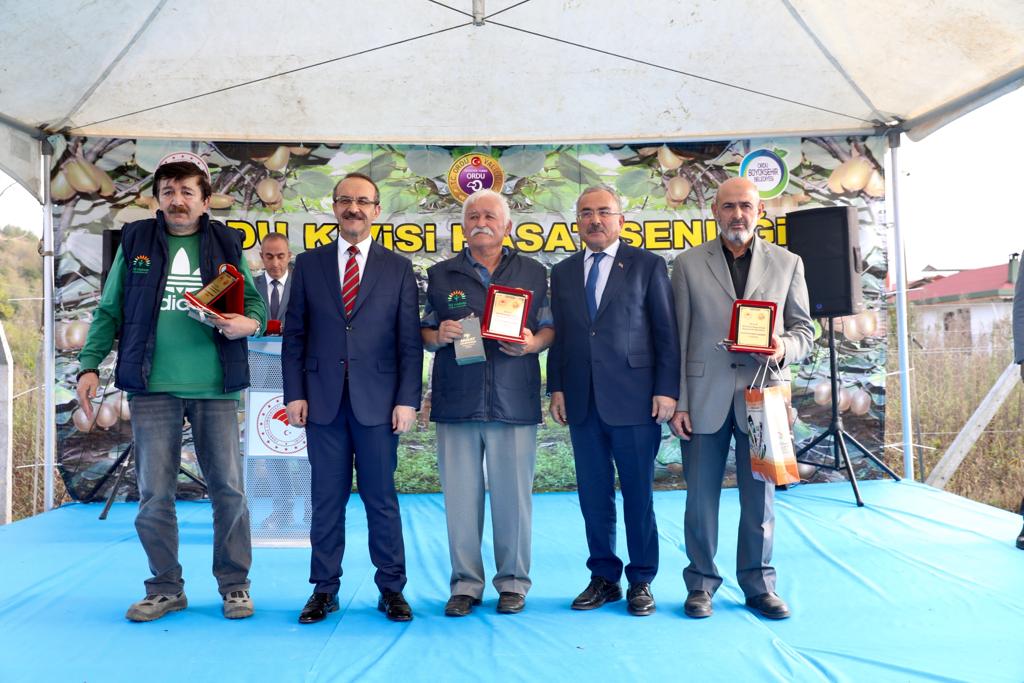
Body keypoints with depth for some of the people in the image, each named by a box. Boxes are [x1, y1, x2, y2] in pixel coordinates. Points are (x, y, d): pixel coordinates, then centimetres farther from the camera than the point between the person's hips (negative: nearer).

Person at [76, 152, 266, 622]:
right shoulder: (135, 241, 9)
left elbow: (256, 302, 7)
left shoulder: (226, 244, 8)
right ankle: (166, 588, 20)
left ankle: (234, 584, 17)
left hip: (214, 387, 0)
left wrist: (247, 323, -15)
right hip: (152, 387, 1)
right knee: (154, 494, 4)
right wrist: (90, 365, 1)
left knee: (227, 489, 3)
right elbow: (109, 310, 9)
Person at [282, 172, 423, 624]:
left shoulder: (398, 268, 6)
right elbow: (294, 335, 8)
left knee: (381, 498, 5)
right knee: (327, 499, 7)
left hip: (378, 401, -1)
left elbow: (410, 340, 2)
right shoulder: (309, 264, 9)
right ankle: (324, 590, 18)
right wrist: (294, 394, 0)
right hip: (324, 400, 1)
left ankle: (391, 589, 15)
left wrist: (408, 399, -5)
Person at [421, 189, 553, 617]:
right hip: (456, 402, 1)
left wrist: (533, 342, -10)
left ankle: (513, 582, 17)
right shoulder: (440, 275, 13)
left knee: (513, 494, 3)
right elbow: (423, 335, 14)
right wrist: (440, 335, -8)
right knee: (460, 494, 3)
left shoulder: (534, 273, 12)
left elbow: (550, 328, 11)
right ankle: (465, 583, 16)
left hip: (514, 402, -1)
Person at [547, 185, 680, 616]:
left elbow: (666, 332, -1)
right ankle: (604, 577, 22)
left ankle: (641, 581, 18)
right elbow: (559, 335, 13)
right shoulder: (562, 273, 13)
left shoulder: (648, 265, 2)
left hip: (634, 399, -3)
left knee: (638, 494, 4)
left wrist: (666, 390, -7)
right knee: (593, 495, 9)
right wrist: (556, 388, 5)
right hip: (582, 401, 4)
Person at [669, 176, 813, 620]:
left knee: (760, 497, 8)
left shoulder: (787, 264, 8)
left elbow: (804, 330, 11)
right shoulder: (688, 264, 5)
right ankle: (701, 584, 19)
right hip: (705, 397, 0)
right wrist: (677, 402, -3)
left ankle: (759, 585, 22)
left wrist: (784, 348, -13)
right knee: (701, 496, 5)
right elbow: (678, 338, 3)